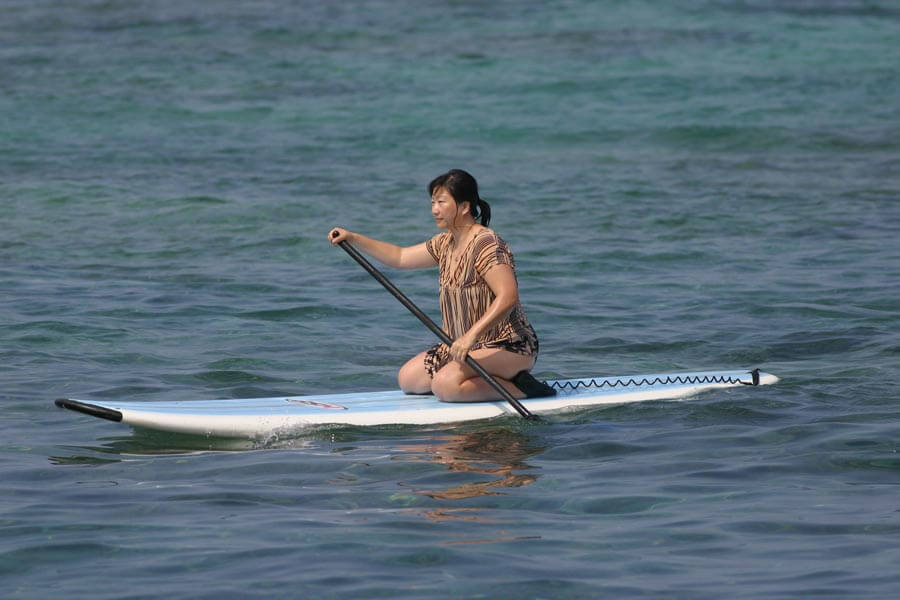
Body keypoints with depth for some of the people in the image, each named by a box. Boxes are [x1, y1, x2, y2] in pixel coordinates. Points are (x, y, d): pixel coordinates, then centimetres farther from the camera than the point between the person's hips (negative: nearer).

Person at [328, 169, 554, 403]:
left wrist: (471, 335, -37)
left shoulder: (486, 245, -20)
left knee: (445, 385, -29)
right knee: (407, 378, 4)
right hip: (465, 346, 10)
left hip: (510, 348, -10)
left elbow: (508, 297, -30)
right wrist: (353, 239, 11)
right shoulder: (445, 244, 9)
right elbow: (400, 257, 20)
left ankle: (519, 387, -13)